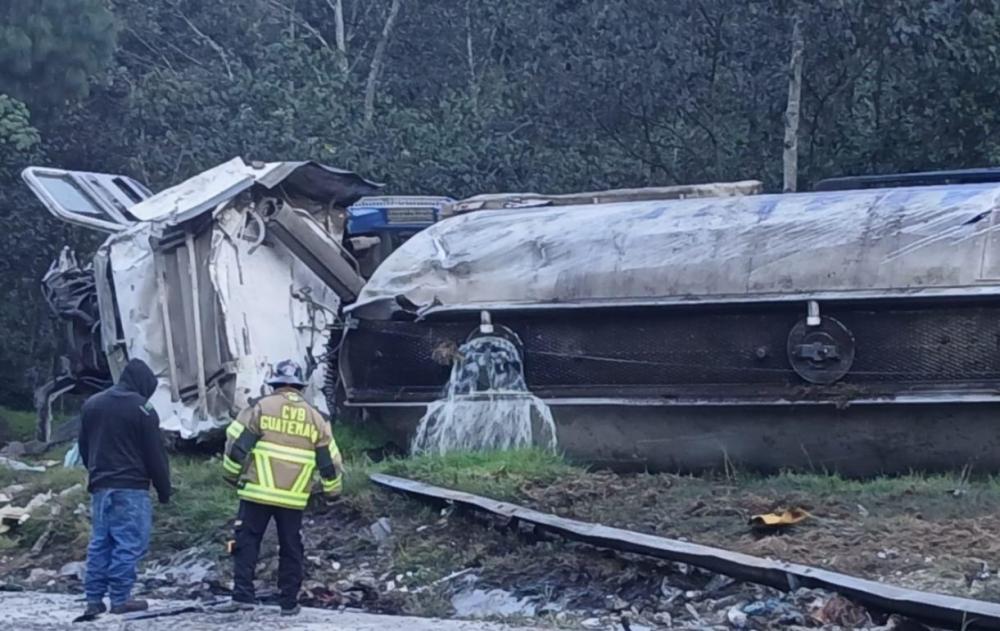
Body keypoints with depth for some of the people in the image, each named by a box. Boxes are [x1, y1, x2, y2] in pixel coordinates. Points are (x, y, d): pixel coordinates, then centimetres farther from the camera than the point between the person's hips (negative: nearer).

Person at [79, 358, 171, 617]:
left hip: (99, 486, 7)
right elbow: (155, 454, -7)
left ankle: (94, 599, 7)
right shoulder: (141, 408, -9)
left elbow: (84, 448, 18)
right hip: (131, 488, -7)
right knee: (129, 543, -4)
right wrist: (164, 488, 0)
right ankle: (120, 599, -7)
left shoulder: (91, 404, 13)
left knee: (100, 542, 10)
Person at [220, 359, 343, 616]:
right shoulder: (314, 417, 7)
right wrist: (332, 489, 25)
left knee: (247, 542, 4)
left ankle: (243, 595, -5)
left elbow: (236, 443, -3)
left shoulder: (260, 408, -2)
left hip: (257, 492, -2)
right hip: (293, 498, 2)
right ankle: (289, 602, 13)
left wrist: (231, 474, 12)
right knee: (290, 549, 11)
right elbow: (329, 460, 11)